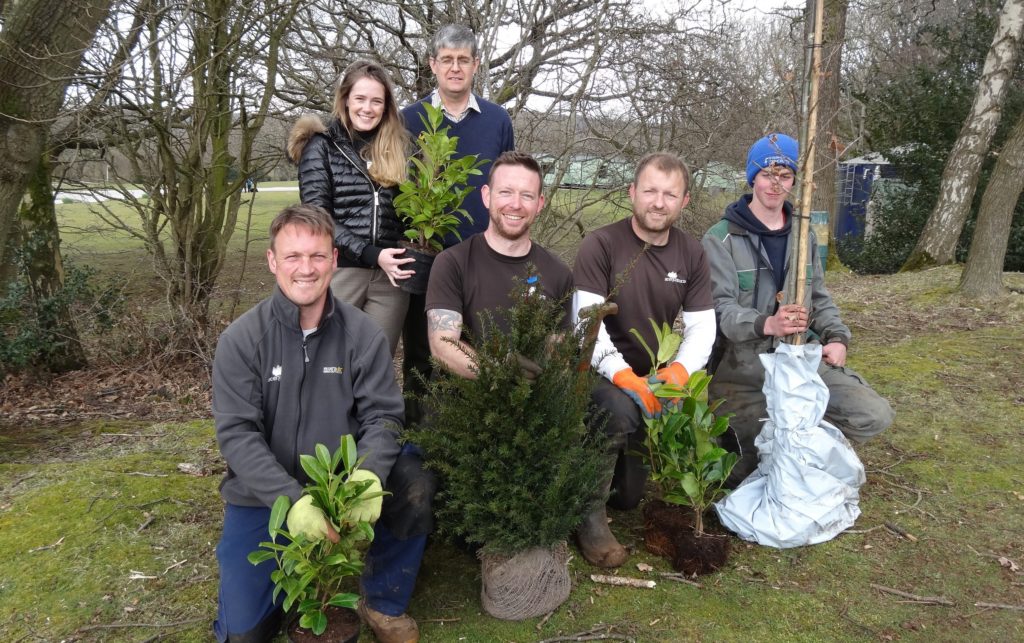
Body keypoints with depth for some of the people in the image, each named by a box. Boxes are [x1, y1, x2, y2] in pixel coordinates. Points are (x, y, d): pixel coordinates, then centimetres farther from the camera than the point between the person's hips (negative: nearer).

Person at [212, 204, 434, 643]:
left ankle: (384, 603, -2)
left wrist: (370, 476, -31)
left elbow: (382, 416, -10)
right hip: (263, 494, 0)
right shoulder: (241, 340, -12)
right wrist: (291, 499, -30)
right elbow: (236, 434, -16)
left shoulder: (363, 334, -9)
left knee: (413, 482, -27)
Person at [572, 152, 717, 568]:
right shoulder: (600, 245, -15)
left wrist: (680, 370, -23)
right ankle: (590, 515, -18)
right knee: (619, 408, -39)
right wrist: (623, 376, -36)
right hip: (601, 375, -5)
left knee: (629, 496, 5)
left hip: (653, 380, 5)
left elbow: (702, 326, -3)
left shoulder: (691, 254, 2)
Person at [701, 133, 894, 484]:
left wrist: (836, 337, -1)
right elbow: (721, 307, -16)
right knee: (745, 460, -17)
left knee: (875, 416, -11)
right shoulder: (721, 238, -6)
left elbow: (819, 297, 19)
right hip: (742, 361, -5)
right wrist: (767, 324, -36)